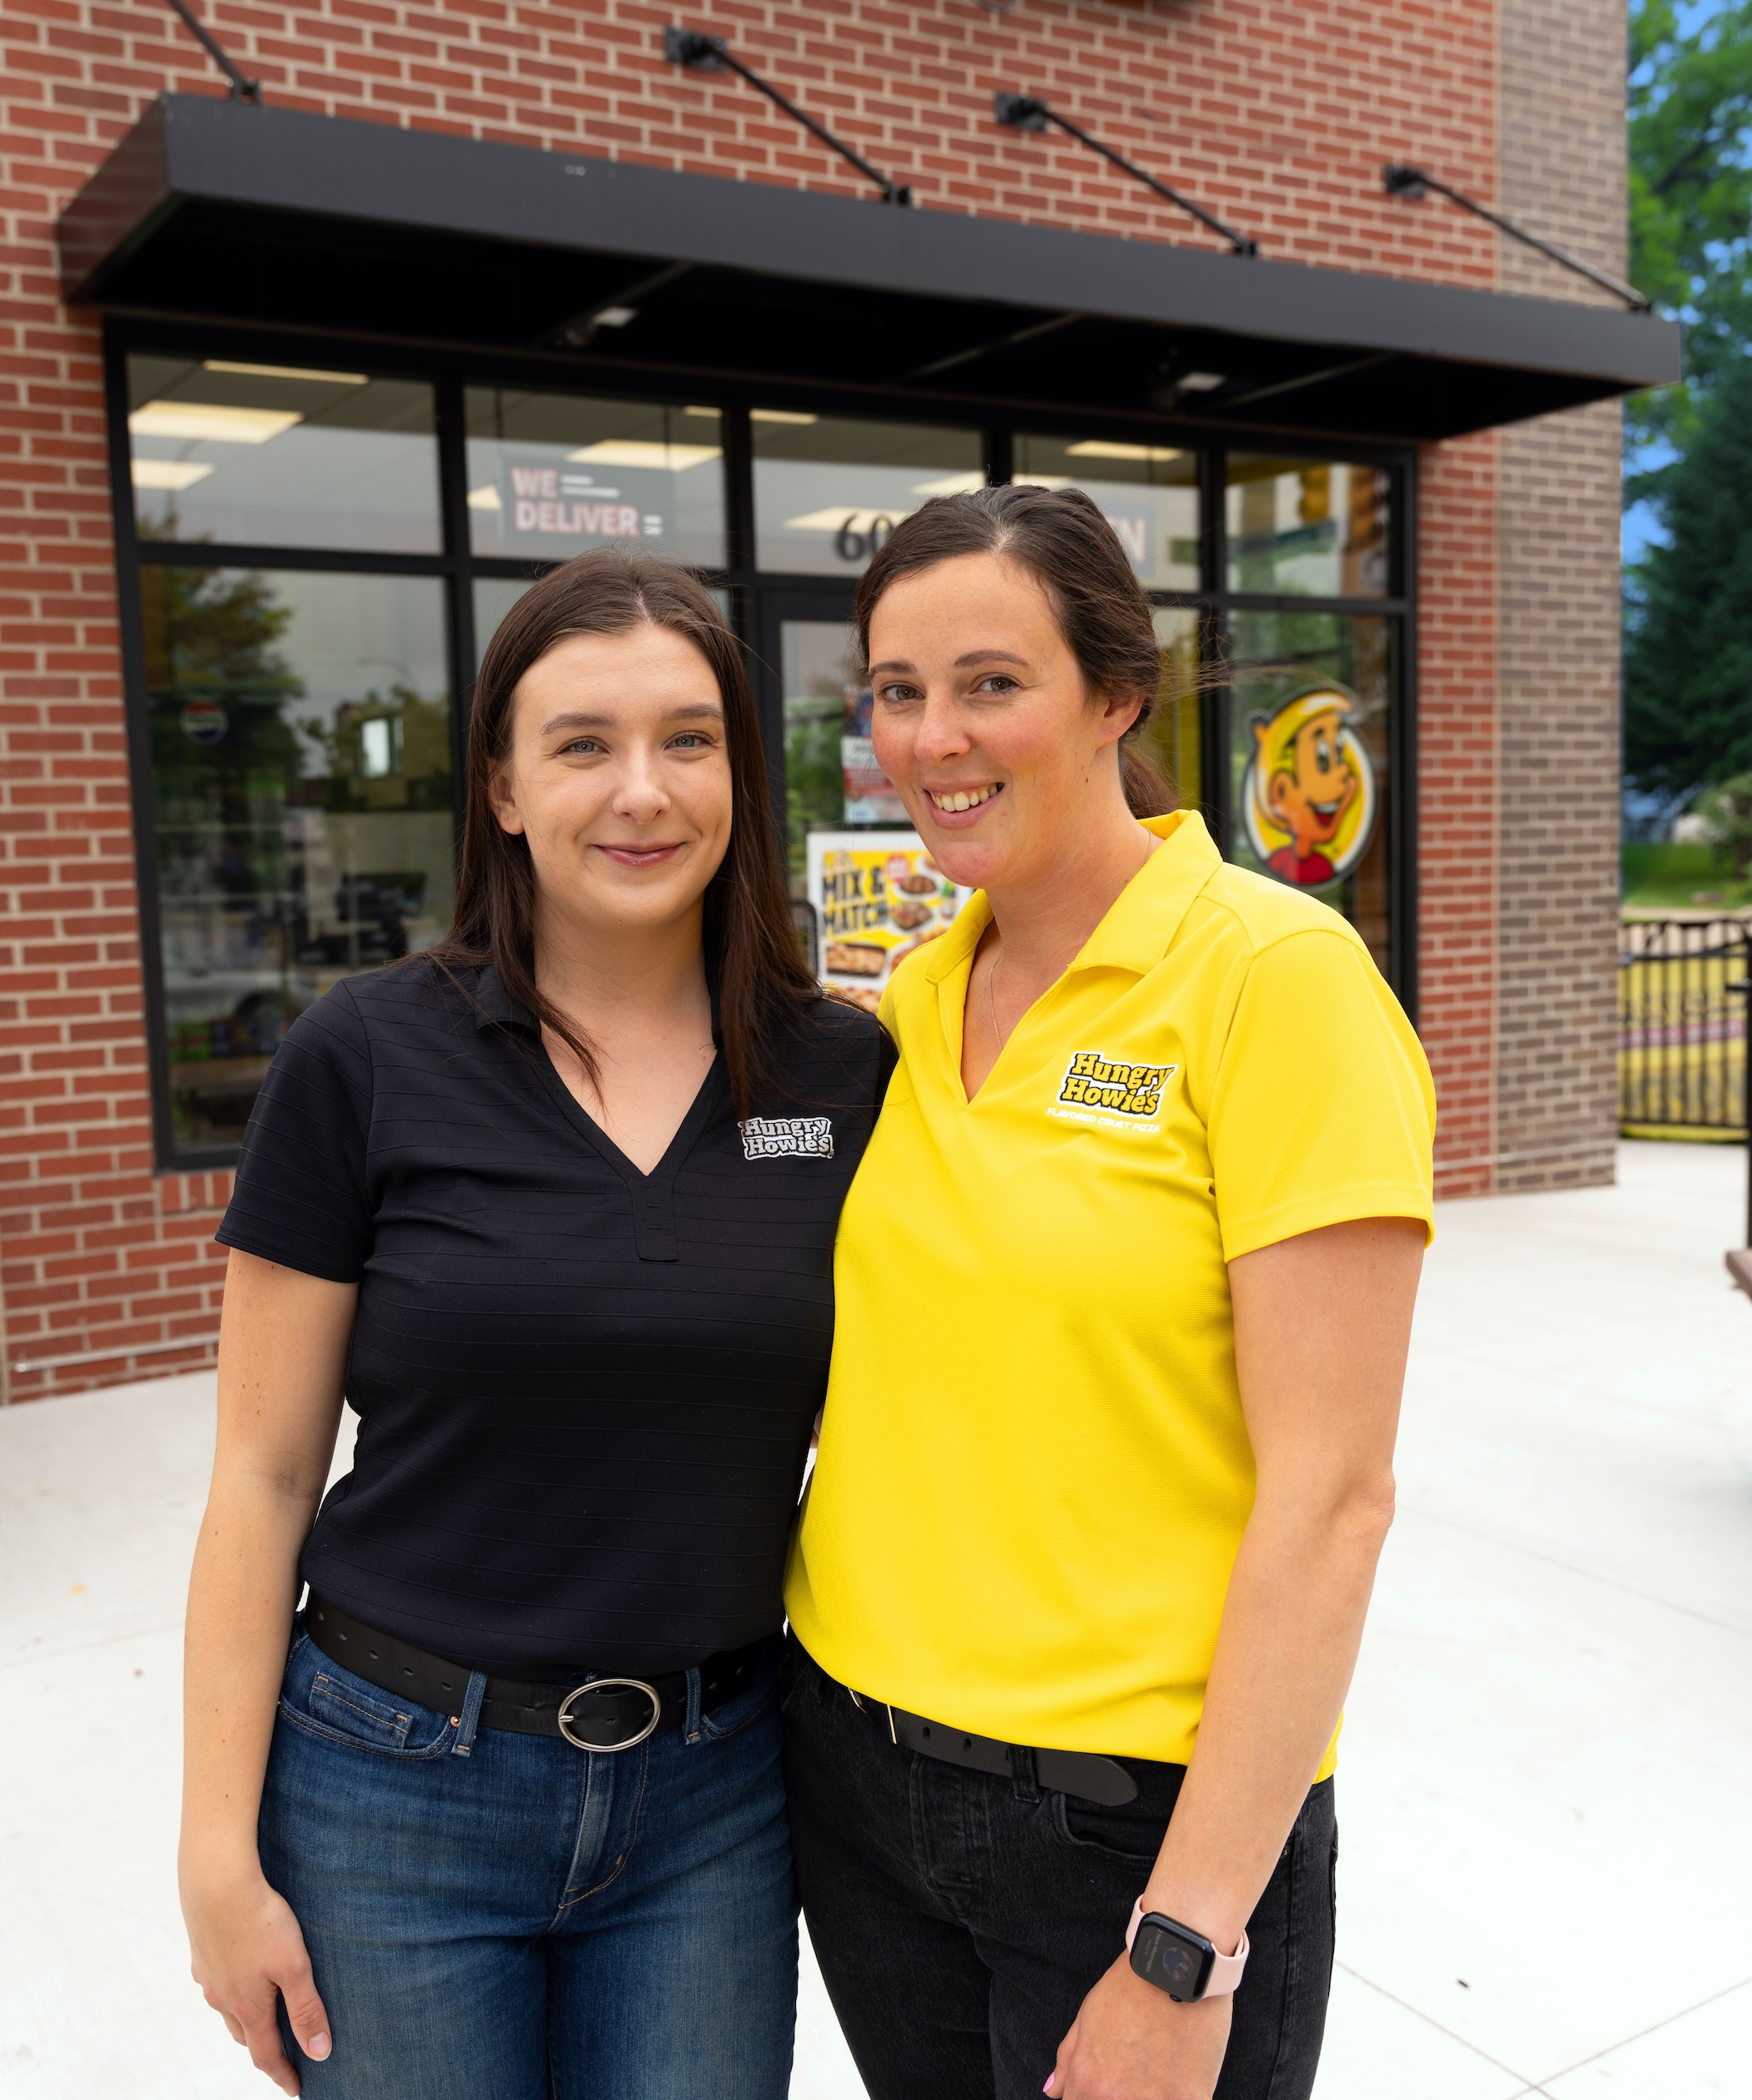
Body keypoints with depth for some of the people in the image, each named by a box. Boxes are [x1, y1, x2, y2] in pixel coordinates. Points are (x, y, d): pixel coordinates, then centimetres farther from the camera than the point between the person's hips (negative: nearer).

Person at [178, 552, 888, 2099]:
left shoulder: (846, 1076, -4)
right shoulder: (367, 1061, -10)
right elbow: (263, 1478, -5)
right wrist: (220, 1852, -5)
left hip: (714, 1796, 2)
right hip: (395, 1794, -1)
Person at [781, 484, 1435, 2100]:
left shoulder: (1272, 975, -15)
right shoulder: (908, 1005, 4)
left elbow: (1328, 1493, -17)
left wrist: (1183, 1951, -17)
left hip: (1137, 1813, -5)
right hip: (859, 1764, 6)